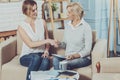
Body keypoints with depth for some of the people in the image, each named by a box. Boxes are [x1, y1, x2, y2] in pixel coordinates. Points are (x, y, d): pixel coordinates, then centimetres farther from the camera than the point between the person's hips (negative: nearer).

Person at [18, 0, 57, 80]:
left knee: (46, 61, -33)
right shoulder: (21, 27, -5)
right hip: (26, 56, -2)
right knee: (36, 57, -36)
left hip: (41, 54, 2)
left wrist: (46, 50, -7)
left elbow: (47, 39, 13)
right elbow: (30, 44, -15)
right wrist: (47, 40, -22)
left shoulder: (42, 22, 7)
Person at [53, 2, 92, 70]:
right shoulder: (67, 26, 12)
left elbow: (87, 49, -10)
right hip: (68, 57, 5)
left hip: (83, 58, -5)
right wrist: (59, 43, -6)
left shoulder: (86, 27, -7)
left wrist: (74, 55, -24)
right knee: (55, 59, -28)